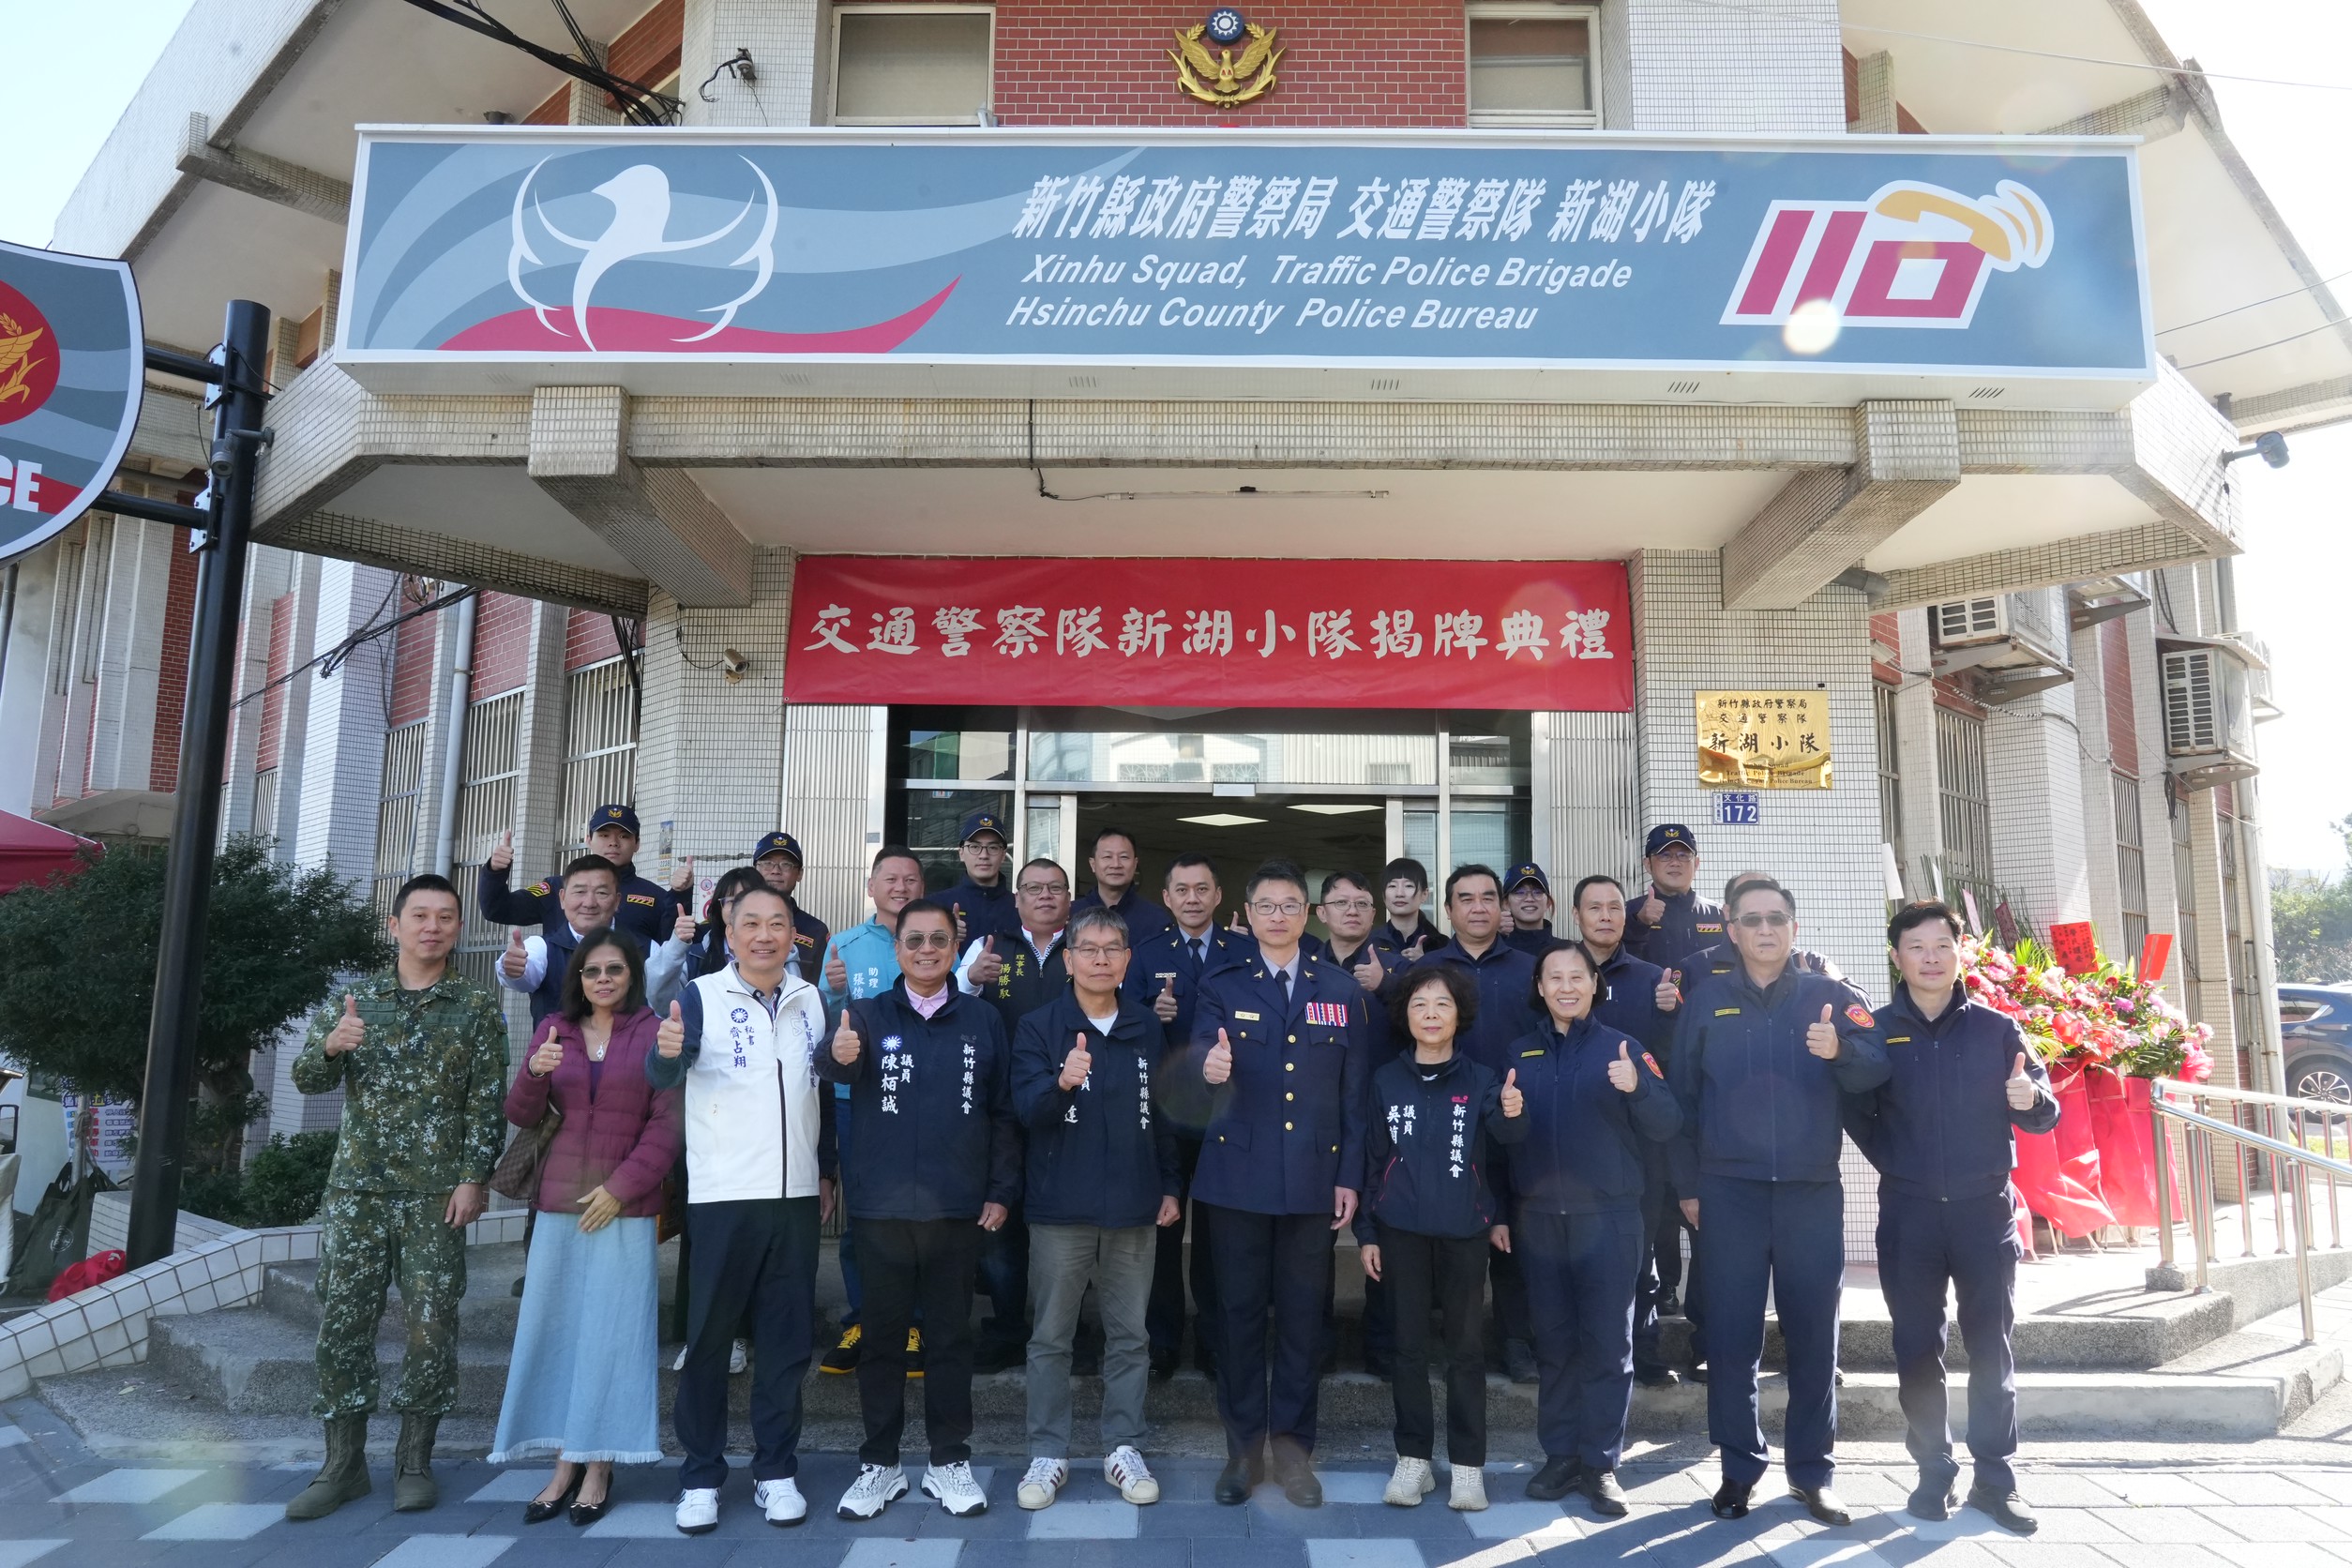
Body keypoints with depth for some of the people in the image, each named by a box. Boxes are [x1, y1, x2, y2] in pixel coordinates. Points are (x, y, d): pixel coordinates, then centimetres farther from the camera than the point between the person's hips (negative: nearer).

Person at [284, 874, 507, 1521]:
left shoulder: (477, 1007, 1)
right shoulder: (356, 999, 8)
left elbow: (487, 1102, -2)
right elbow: (309, 1079, 4)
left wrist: (473, 1178, -10)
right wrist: (330, 1045, -19)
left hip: (437, 1193, -2)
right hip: (356, 1184, 2)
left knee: (432, 1326, 1)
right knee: (343, 1321, 4)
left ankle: (414, 1461, 16)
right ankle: (343, 1463, 18)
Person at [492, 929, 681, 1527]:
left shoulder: (655, 1034, -2)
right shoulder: (555, 1030, 9)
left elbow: (667, 1123, -4)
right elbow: (522, 1116, 6)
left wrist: (621, 1187, -11)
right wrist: (534, 1072, -14)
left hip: (625, 1208, -3)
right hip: (558, 1205, 4)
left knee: (612, 1334, 0)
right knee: (556, 1331, 6)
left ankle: (598, 1469, 9)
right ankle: (564, 1465, 16)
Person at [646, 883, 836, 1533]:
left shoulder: (810, 1000, 7)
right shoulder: (702, 995, -5)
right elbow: (663, 1076, -18)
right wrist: (667, 1052, -40)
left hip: (797, 1194, 4)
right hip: (723, 1195, -3)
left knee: (787, 1336, 9)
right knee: (709, 1336, 5)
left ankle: (775, 1470, 21)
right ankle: (701, 1475, 19)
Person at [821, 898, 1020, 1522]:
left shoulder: (982, 1020, 3)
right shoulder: (868, 1015, 0)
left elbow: (1003, 1111, 5)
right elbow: (837, 1066, -21)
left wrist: (1001, 1190, -1)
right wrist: (838, 1055, -44)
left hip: (959, 1207, 1)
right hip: (881, 1205, 0)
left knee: (951, 1335, 10)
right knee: (882, 1334, 11)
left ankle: (949, 1462, 24)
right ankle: (879, 1464, 25)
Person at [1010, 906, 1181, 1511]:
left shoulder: (1147, 1027, 6)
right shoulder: (1039, 1026, -3)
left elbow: (1164, 1111, 13)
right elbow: (1024, 1106, -14)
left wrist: (1171, 1186, 10)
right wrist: (1062, 1081, -34)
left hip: (1133, 1208, 3)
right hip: (1060, 1209, -2)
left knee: (1130, 1336, 10)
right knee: (1050, 1338, 7)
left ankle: (1123, 1448, 24)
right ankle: (1048, 1455, 19)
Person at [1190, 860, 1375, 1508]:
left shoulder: (1342, 989, 6)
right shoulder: (1221, 987, 3)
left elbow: (1355, 1090, 6)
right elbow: (1203, 1050, -14)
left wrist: (1351, 1176, 1)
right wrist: (1210, 1066, -38)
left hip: (1314, 1179, 1)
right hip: (1237, 1175, -1)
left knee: (1302, 1312, 9)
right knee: (1240, 1309, 7)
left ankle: (1292, 1443, 24)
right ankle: (1243, 1445, 22)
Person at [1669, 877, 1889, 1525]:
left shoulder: (1831, 996, 5)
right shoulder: (1705, 1001, 5)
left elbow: (1876, 1068, -9)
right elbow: (1682, 1095, 7)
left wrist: (1840, 1051, -31)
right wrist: (1687, 1185, 5)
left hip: (1813, 1193, 0)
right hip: (1729, 1192, 0)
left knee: (1814, 1336, 7)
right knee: (1731, 1337, 3)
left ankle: (1812, 1472, 21)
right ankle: (1740, 1468, 16)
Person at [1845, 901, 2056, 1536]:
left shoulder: (1996, 1028, 3)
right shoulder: (1875, 1031, 1)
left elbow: (2044, 1113, 3)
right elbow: (1857, 1114, 6)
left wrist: (2031, 1099, -18)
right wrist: (1894, 1164, -3)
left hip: (1985, 1209, 0)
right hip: (1907, 1215, 0)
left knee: (1991, 1348, 5)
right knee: (1917, 1350, 6)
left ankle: (1995, 1480, 16)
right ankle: (1934, 1472, 18)